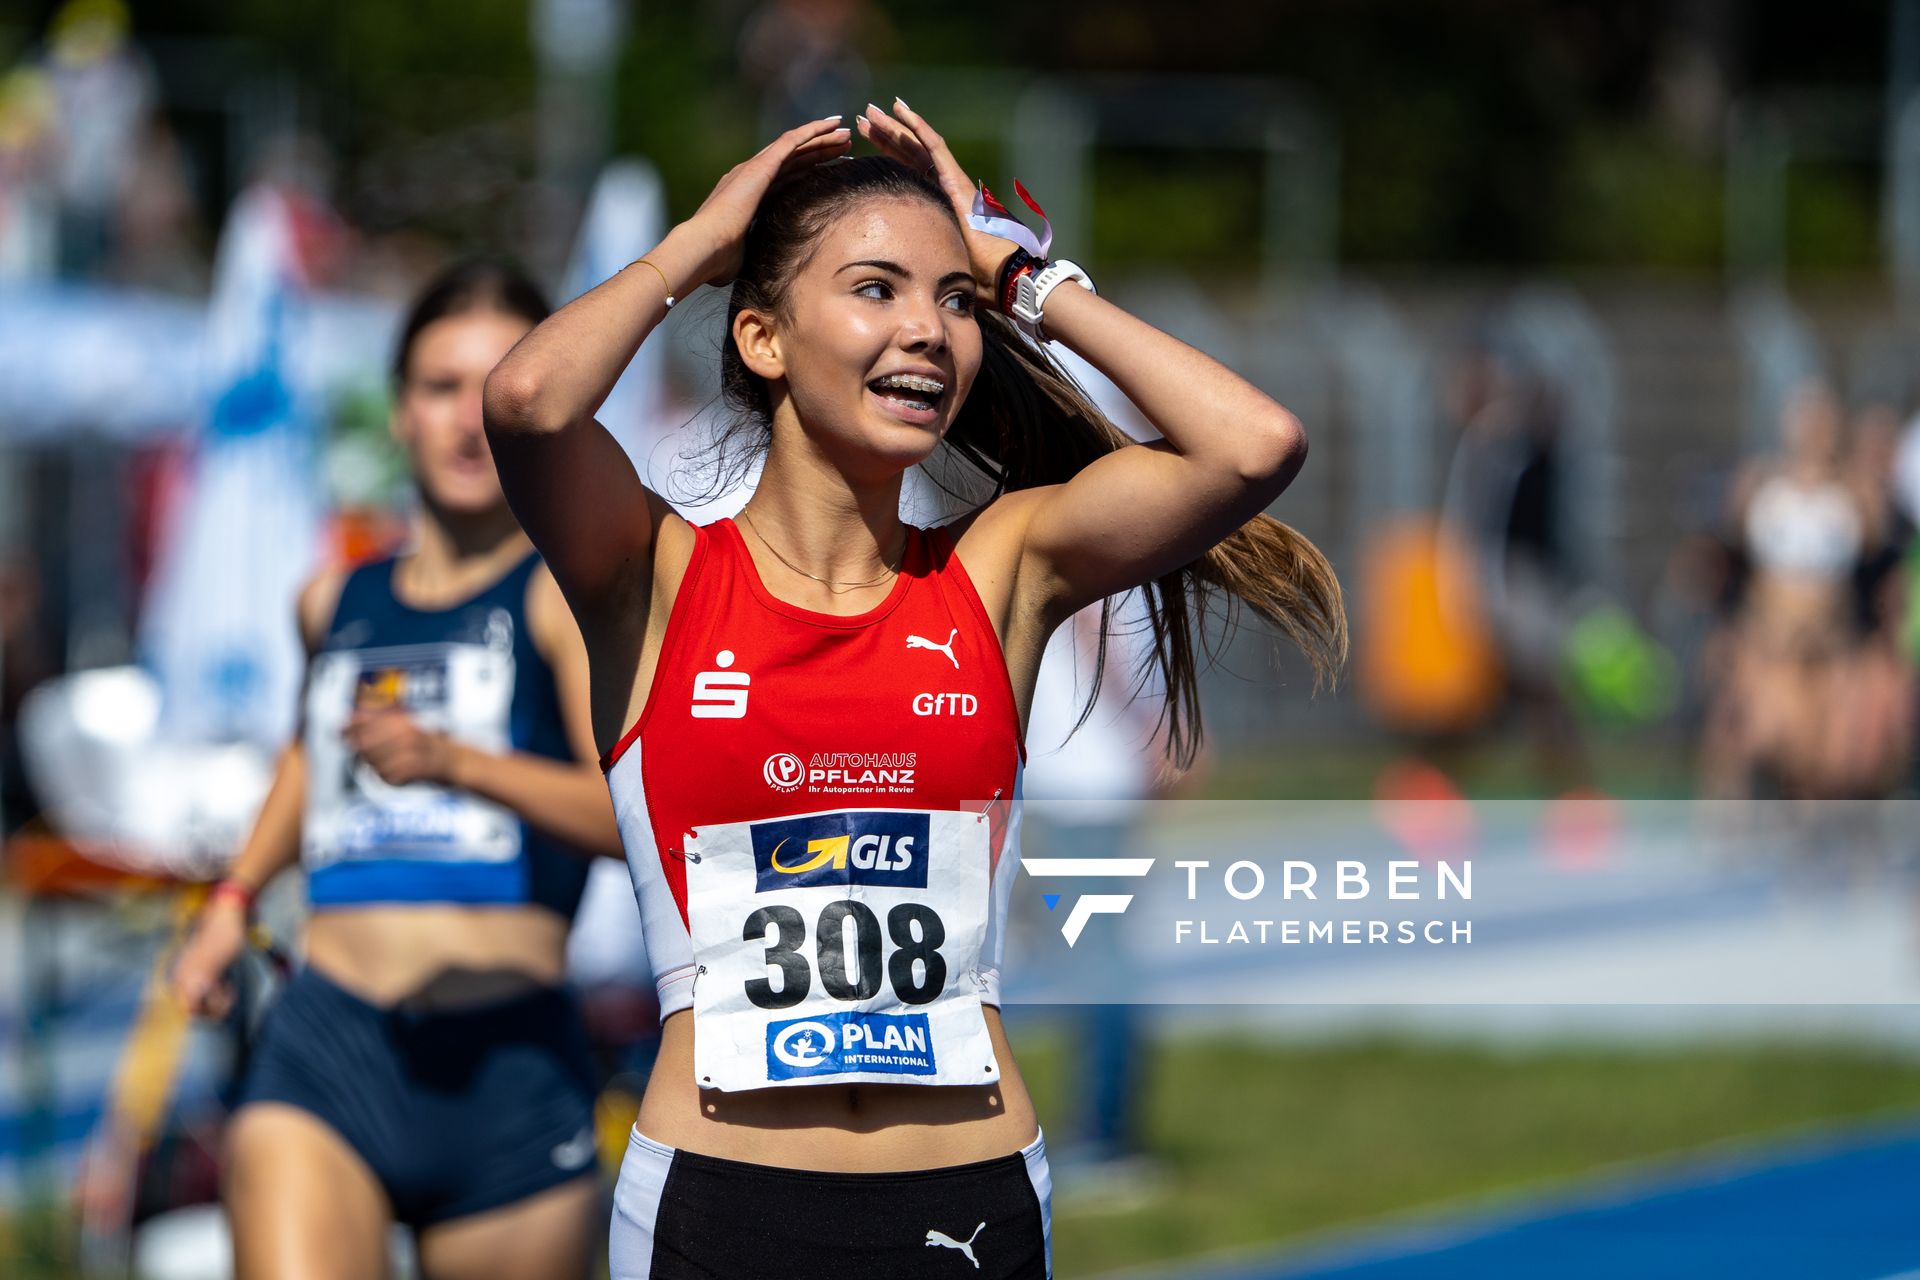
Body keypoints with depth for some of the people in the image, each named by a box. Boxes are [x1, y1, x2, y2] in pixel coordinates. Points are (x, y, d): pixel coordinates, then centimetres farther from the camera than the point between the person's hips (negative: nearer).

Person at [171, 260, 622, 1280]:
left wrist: (457, 763, -29)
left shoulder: (572, 590, 0)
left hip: (509, 1057, -2)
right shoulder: (335, 604, 17)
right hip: (327, 1049, 2)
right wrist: (236, 895, 30)